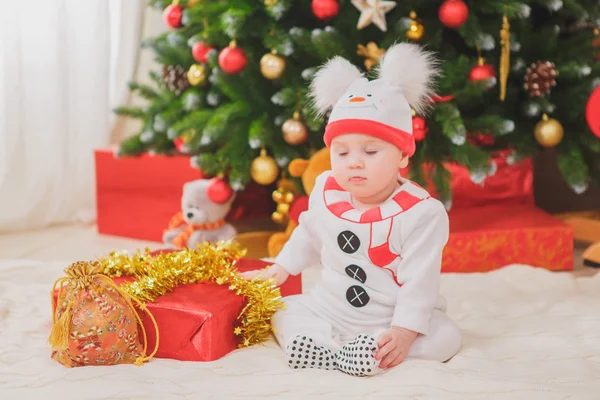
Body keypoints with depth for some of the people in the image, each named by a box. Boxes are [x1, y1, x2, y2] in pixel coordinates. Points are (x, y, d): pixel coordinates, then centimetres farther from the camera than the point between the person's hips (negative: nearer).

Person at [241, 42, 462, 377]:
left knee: (446, 337, -26)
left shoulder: (421, 213, -21)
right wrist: (281, 268, 14)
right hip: (330, 310, 4)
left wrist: (405, 331, -28)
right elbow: (309, 237, 17)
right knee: (284, 316, -7)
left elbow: (420, 282, -22)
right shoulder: (326, 193, -4)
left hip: (390, 320, -4)